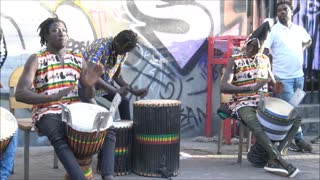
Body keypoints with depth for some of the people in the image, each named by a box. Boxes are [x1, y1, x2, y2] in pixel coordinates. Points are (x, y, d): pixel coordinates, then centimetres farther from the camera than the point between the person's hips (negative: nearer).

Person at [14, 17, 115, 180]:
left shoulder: (78, 59, 14)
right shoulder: (36, 59, 0)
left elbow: (88, 95, 17)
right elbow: (20, 94, -11)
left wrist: (90, 84, -10)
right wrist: (53, 97, -28)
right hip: (48, 113, -5)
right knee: (60, 140, -38)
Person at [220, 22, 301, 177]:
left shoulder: (265, 60, 16)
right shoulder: (235, 61, 1)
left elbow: (272, 82, 29)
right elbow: (223, 87, -13)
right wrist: (251, 88, -24)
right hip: (244, 104, -5)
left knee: (296, 118, -17)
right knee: (256, 124, -39)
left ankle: (273, 158, -26)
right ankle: (282, 161, -39)